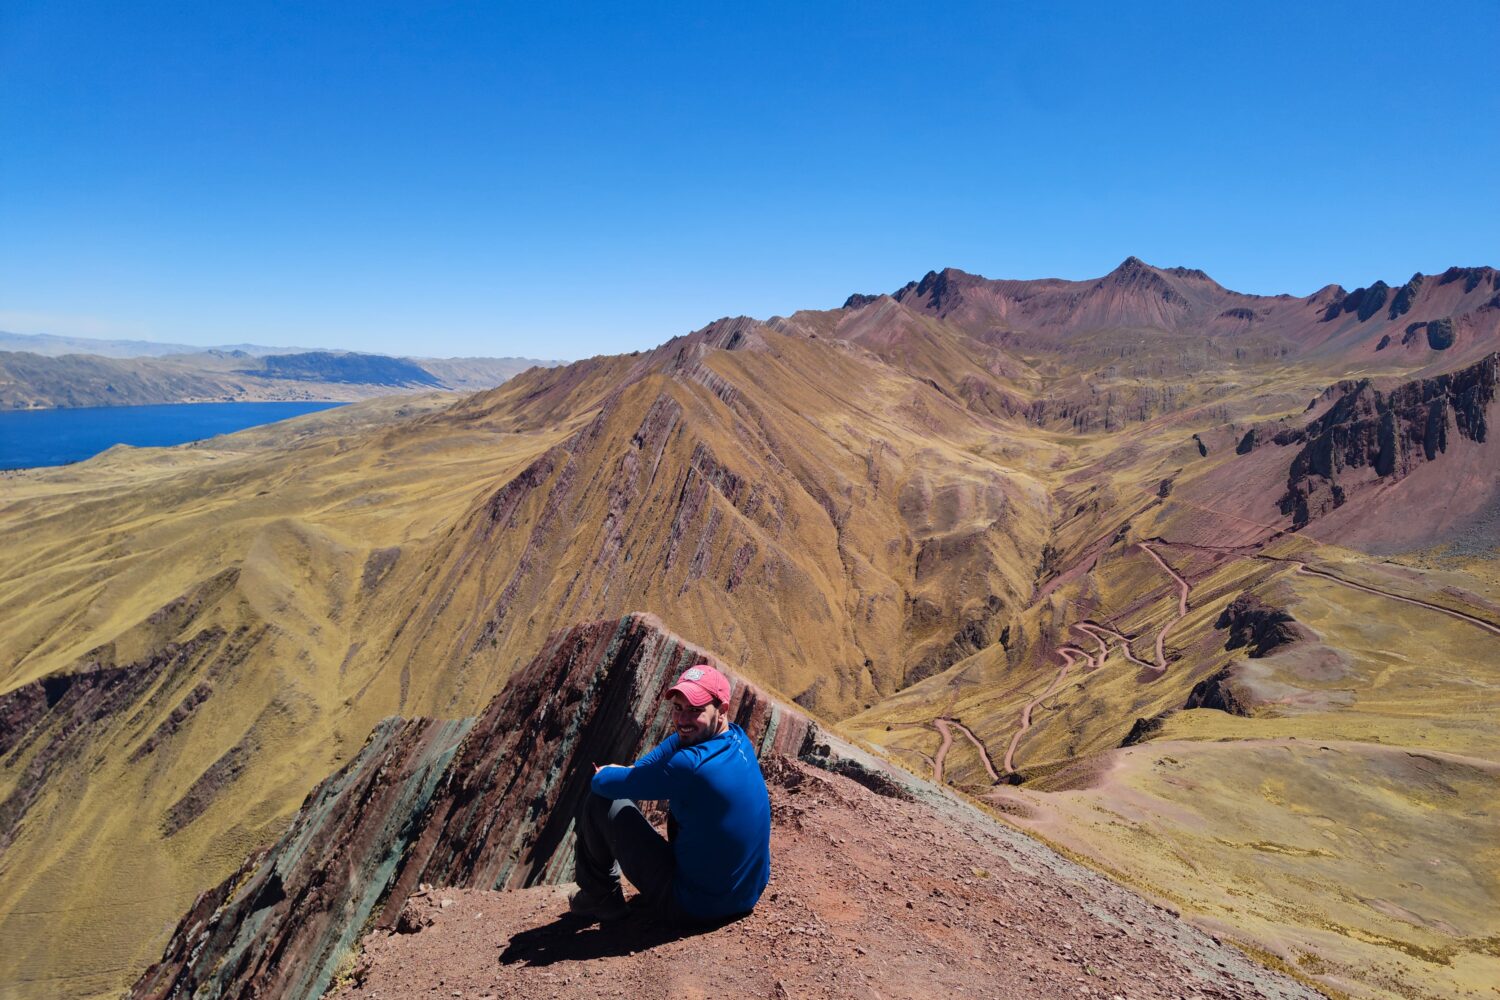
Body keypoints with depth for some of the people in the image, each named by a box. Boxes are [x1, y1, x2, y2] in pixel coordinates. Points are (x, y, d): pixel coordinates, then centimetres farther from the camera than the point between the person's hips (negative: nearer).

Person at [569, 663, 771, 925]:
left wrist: (607, 773, 6)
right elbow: (683, 737, 13)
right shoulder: (738, 738, -5)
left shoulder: (689, 766, -28)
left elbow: (602, 782, -17)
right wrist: (634, 770, 2)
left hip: (694, 908, -7)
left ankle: (600, 898, 19)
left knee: (600, 799, -3)